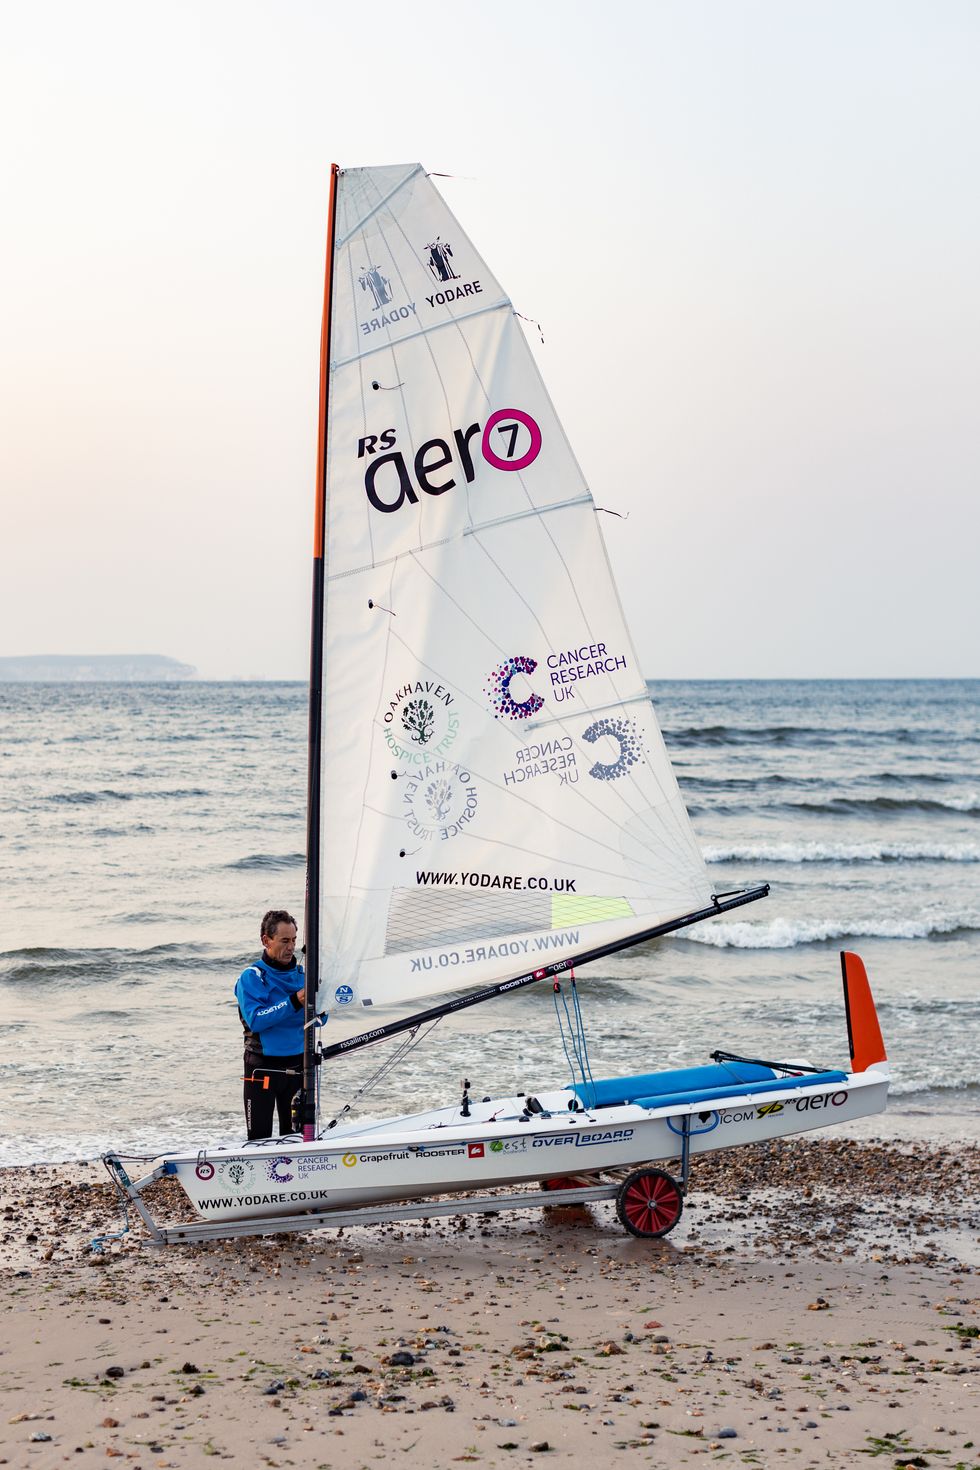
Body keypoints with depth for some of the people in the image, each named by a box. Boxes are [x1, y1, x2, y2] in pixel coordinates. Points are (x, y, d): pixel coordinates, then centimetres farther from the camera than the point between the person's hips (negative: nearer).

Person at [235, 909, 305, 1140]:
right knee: (259, 1139, -2)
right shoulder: (251, 977, -6)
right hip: (263, 1067, -5)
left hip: (297, 1065, 5)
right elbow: (255, 1020, -20)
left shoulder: (301, 974, 9)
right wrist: (294, 1002, -26)